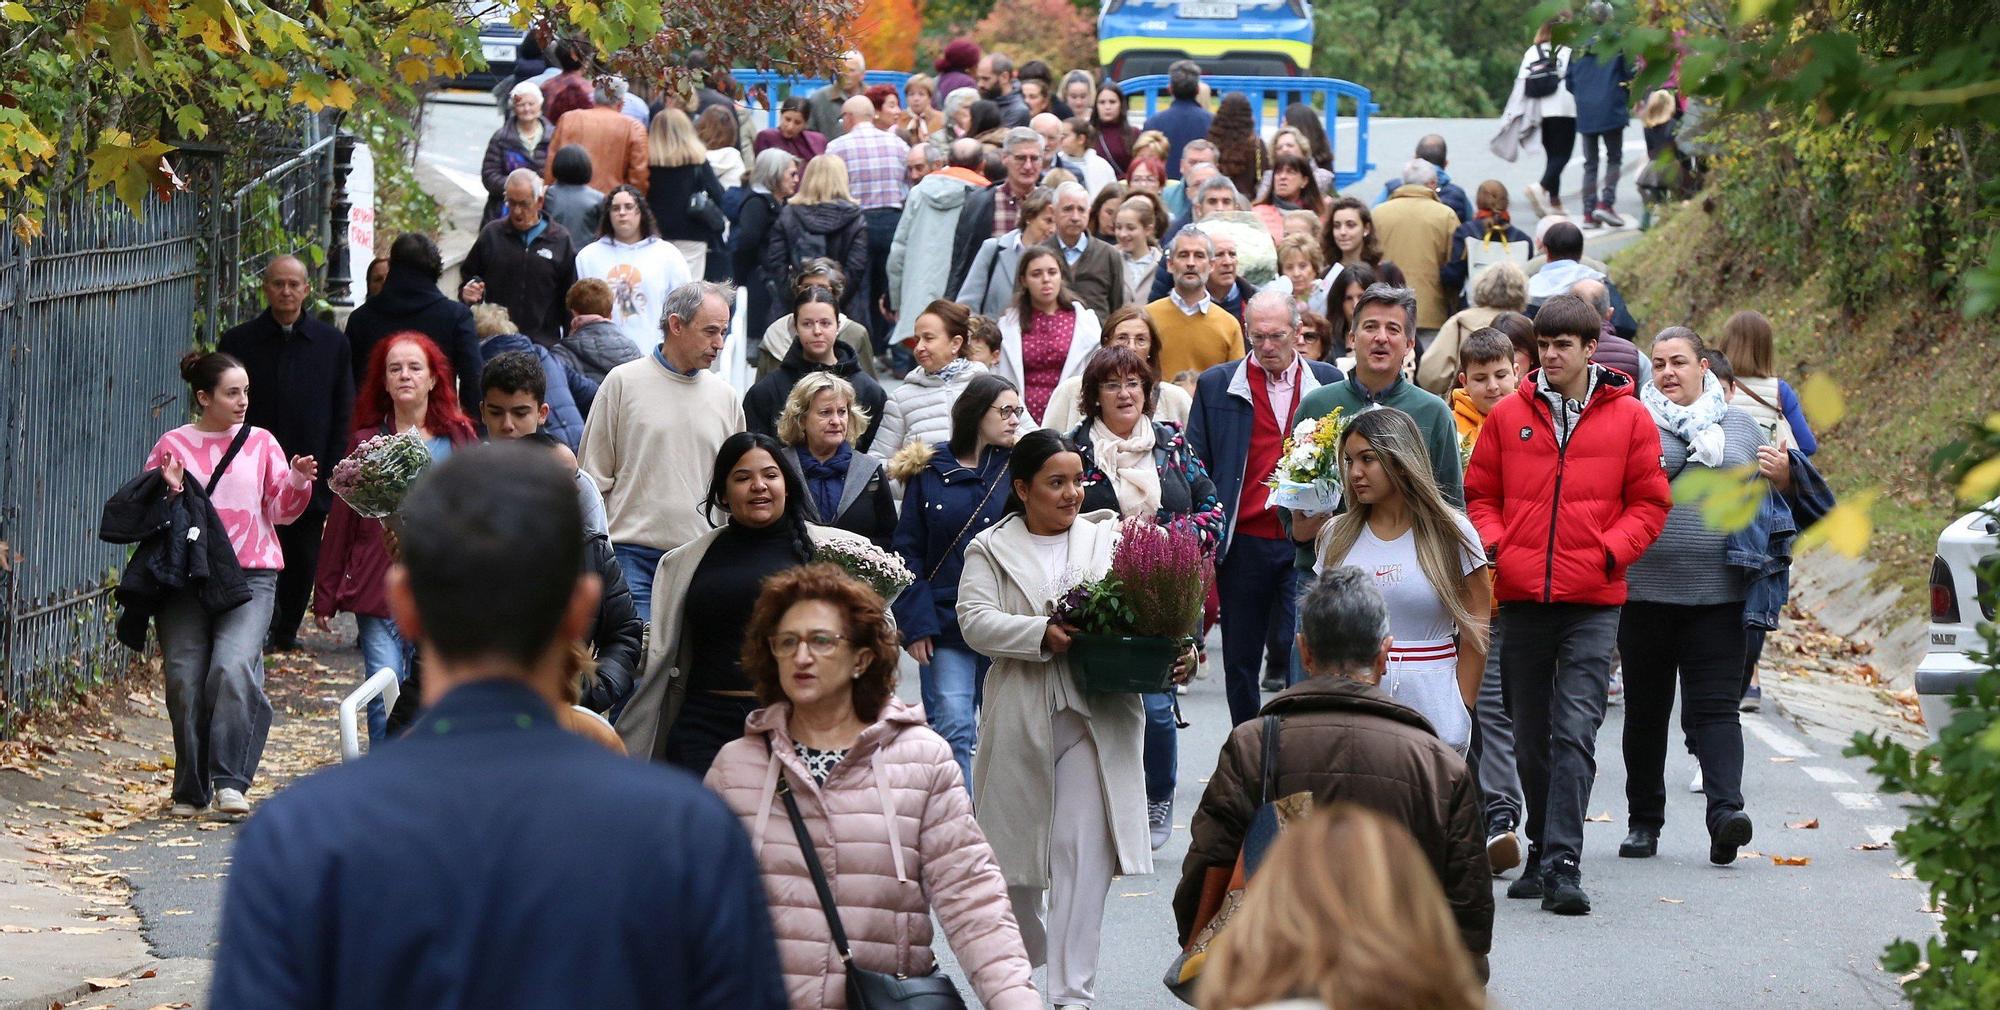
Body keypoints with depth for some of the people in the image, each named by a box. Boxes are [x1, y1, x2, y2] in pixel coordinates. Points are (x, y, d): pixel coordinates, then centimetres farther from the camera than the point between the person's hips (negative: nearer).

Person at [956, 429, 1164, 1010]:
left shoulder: (1110, 537, 10)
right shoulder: (992, 548, 7)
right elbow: (976, 620, -7)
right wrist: (1044, 634, -21)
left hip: (1097, 716, -1)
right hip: (1019, 716, 1)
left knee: (1083, 851, -10)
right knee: (1014, 846, 12)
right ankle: (1027, 950, 39)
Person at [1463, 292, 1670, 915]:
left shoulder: (1628, 417, 3)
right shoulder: (1508, 415, 8)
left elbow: (1648, 503, 5)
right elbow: (1480, 493, 14)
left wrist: (1609, 550, -9)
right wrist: (1493, 544, -4)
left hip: (1592, 604, -3)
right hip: (1521, 598, 3)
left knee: (1575, 733, -13)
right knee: (1530, 736, 11)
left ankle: (1562, 864, -18)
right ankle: (1541, 852, 25)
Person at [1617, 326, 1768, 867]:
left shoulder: (1739, 427, 15)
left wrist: (1783, 477, -2)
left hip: (1717, 597, 0)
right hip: (1644, 593, 0)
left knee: (1715, 707, -9)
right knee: (1645, 709, 8)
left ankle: (1726, 808, -20)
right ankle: (1643, 821, 18)